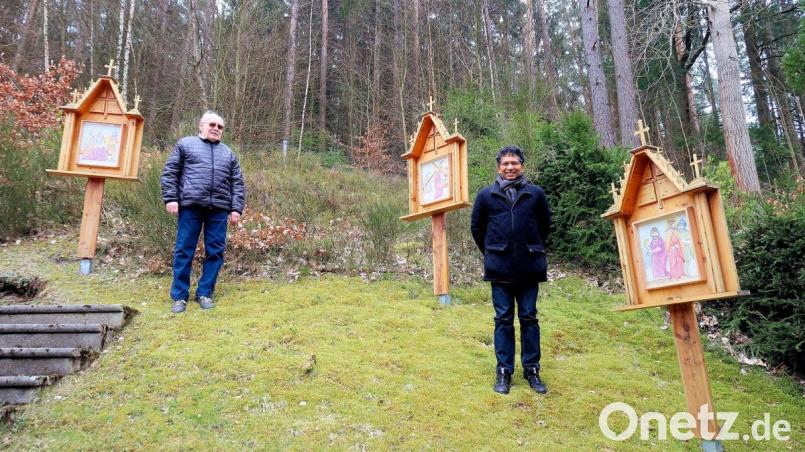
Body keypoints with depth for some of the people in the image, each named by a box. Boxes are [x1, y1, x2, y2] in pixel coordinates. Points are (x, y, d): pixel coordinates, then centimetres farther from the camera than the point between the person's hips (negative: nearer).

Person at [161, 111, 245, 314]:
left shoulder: (228, 153, 20)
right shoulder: (185, 144, 12)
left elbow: (237, 183, 16)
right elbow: (169, 173, 7)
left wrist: (236, 208, 5)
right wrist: (170, 198, -4)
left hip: (219, 209, 3)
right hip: (190, 206, -3)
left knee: (215, 251, 3)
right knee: (184, 251, 0)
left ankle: (204, 293, 14)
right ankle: (179, 296, 9)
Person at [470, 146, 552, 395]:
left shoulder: (536, 194, 1)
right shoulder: (486, 195, 1)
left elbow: (545, 225, 13)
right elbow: (477, 228, 11)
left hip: (530, 268, 0)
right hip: (500, 270, 0)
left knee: (529, 318, 9)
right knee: (503, 320, 7)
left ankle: (532, 369, 20)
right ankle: (503, 371, 15)